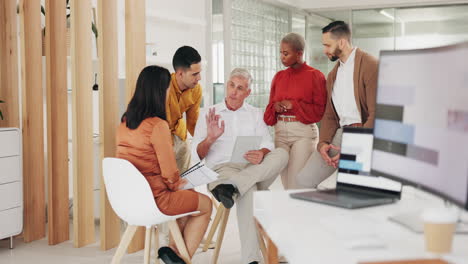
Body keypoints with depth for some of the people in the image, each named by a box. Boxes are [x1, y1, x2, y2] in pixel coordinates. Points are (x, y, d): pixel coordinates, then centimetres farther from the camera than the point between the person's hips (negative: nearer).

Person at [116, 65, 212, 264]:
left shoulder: (124, 123, 5)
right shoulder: (157, 125, -20)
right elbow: (169, 172, -17)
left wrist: (173, 182, 18)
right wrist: (175, 184, 5)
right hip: (154, 199, -8)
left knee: (191, 197, 28)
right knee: (206, 205, 16)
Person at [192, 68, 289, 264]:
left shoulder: (256, 114, 22)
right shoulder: (209, 114, 15)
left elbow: (267, 145, 6)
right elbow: (196, 154, 5)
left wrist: (261, 154, -20)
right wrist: (210, 139, -18)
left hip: (254, 168, 3)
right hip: (222, 168, -3)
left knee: (281, 154, -28)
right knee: (248, 190, -39)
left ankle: (231, 187, -44)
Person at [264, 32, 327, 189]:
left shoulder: (315, 76, -3)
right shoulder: (279, 76, 13)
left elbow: (320, 110, -5)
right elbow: (271, 105, 20)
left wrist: (293, 105, -13)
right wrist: (275, 107, -3)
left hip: (304, 132, -5)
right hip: (280, 132, 5)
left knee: (297, 182, -10)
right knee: (285, 181, 3)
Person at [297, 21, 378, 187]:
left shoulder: (370, 65, -8)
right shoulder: (332, 75, 18)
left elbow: (376, 114, -14)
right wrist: (323, 143, -1)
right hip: (339, 133, 7)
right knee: (304, 180, -4)